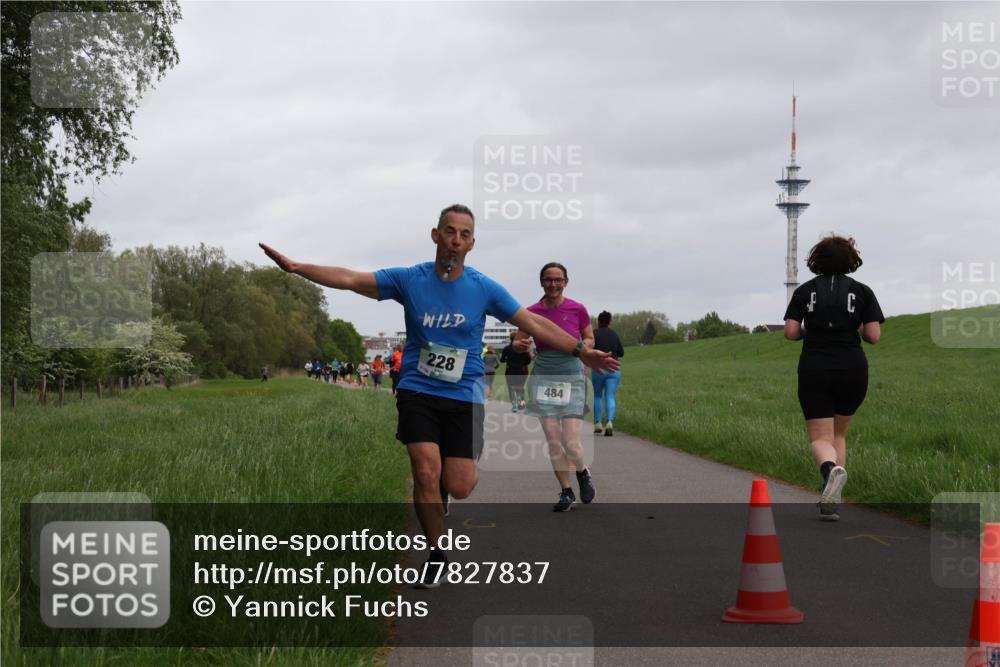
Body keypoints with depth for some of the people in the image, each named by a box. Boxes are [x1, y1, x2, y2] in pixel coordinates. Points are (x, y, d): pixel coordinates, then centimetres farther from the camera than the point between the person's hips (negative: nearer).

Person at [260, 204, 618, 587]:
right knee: (426, 473, -14)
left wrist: (581, 350, -4)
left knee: (458, 487, -7)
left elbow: (535, 324, 0)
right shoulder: (409, 279, -3)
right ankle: (438, 553, 7)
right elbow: (348, 279, -8)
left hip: (464, 396, 0)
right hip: (418, 392, 0)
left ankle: (461, 468, 33)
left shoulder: (484, 288, -3)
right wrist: (294, 267, -18)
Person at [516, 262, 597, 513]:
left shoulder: (577, 310, -2)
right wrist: (521, 345, -14)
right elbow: (517, 343, 9)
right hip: (543, 378, 2)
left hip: (572, 378, -2)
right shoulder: (532, 312, 1)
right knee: (553, 441, 0)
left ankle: (583, 473, 23)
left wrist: (579, 345, -12)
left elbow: (590, 340, 10)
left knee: (571, 443, -10)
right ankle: (566, 492, 15)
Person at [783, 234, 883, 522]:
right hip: (852, 370, 1)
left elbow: (790, 332, -4)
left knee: (820, 438, 1)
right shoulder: (862, 291, 2)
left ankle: (832, 469, -34)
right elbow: (874, 335, -5)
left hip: (814, 370, -1)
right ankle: (831, 500, 8)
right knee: (838, 434, 18)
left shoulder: (804, 291, 3)